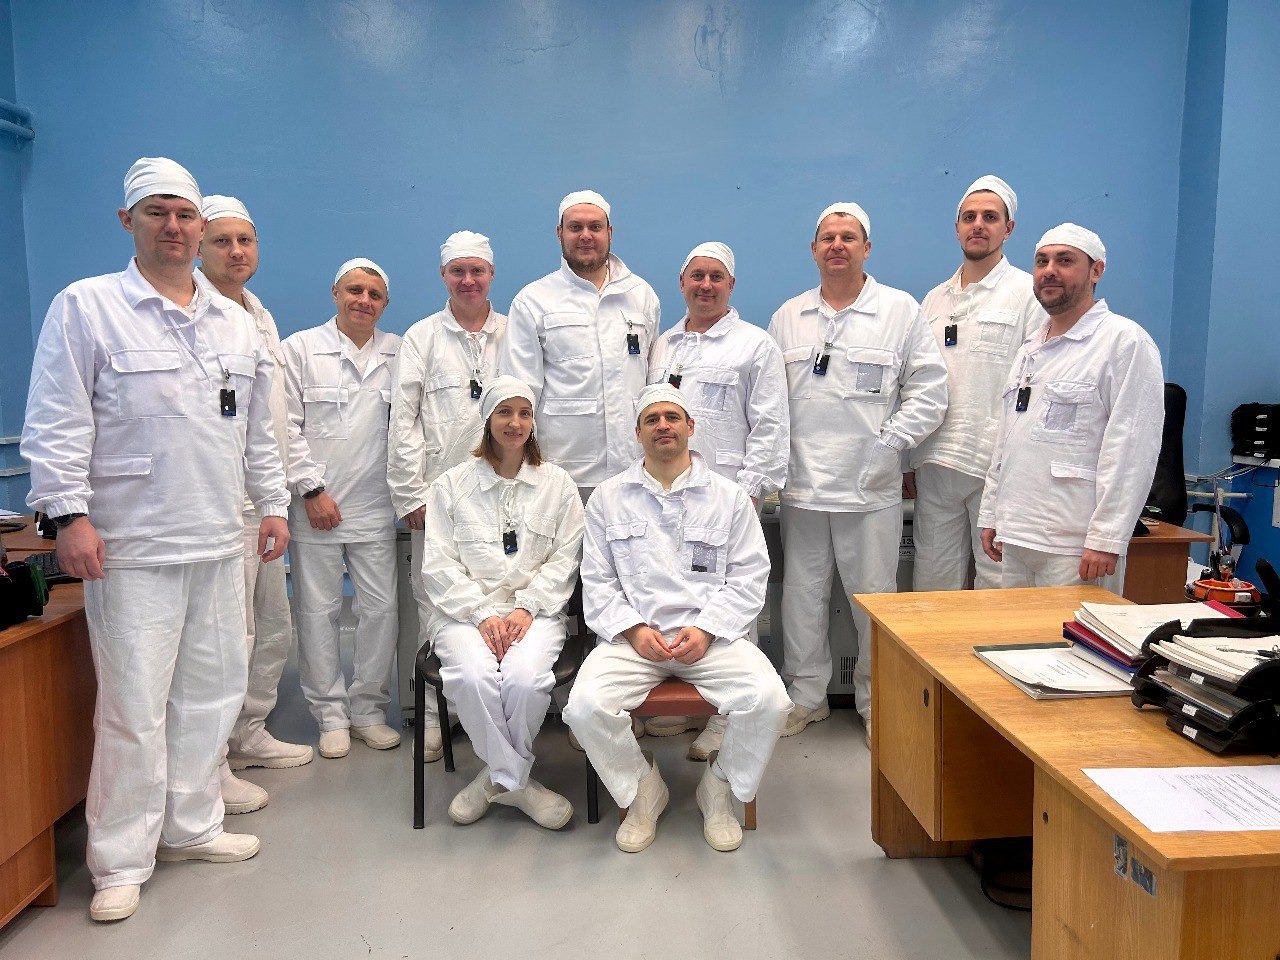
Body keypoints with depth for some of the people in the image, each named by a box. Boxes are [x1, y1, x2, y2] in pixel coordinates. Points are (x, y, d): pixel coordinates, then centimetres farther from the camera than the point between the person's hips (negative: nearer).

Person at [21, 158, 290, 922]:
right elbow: (57, 424, -7)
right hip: (132, 548, -5)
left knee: (211, 692, 12)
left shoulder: (235, 321, 14)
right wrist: (70, 514, -15)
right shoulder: (86, 307, -2)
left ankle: (191, 826, 29)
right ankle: (121, 861, 16)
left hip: (221, 544, 5)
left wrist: (273, 504, 13)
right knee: (134, 707, 0)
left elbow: (259, 428, 17)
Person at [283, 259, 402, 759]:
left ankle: (368, 708, 18)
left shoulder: (397, 352, 8)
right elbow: (288, 427, -1)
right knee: (318, 610, 3)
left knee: (381, 607, 3)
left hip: (374, 506, 2)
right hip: (315, 505, -2)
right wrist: (312, 489, -7)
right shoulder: (300, 348, 3)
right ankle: (331, 714, 17)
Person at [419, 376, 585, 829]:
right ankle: (517, 781, -9)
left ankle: (498, 777, -2)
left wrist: (526, 608, -9)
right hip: (466, 611, 0)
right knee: (473, 676, -31)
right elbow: (439, 564, 2)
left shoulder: (558, 484, 12)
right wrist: (483, 614, -10)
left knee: (525, 677, -30)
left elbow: (564, 559, 6)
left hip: (536, 610, 0)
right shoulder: (452, 484, 9)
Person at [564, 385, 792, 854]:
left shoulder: (729, 497, 11)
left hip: (710, 635, 0)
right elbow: (597, 582, 8)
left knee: (769, 700, -26)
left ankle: (720, 788, 5)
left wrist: (706, 629, -10)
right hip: (632, 636, 0)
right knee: (586, 706, -26)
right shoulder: (608, 497, 12)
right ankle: (642, 791, 4)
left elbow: (748, 577, 5)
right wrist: (633, 630, -9)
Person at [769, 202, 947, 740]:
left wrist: (886, 444, -9)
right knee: (802, 595, 10)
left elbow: (929, 392, -1)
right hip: (801, 485, 3)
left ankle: (877, 702, 22)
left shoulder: (900, 311, 2)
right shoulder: (788, 316, 12)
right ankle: (806, 696, 26)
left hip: (871, 488, -3)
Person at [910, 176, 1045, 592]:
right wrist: (908, 460, 13)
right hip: (935, 464, 5)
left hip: (1001, 464, -5)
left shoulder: (1029, 293, 0)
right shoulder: (935, 299, 16)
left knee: (998, 585, 2)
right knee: (933, 585, 11)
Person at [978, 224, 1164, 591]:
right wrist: (990, 515, 16)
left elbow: (1132, 451, -14)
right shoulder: (1031, 347, 17)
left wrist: (1106, 539, -18)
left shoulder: (1125, 340, -7)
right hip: (1014, 539, 7)